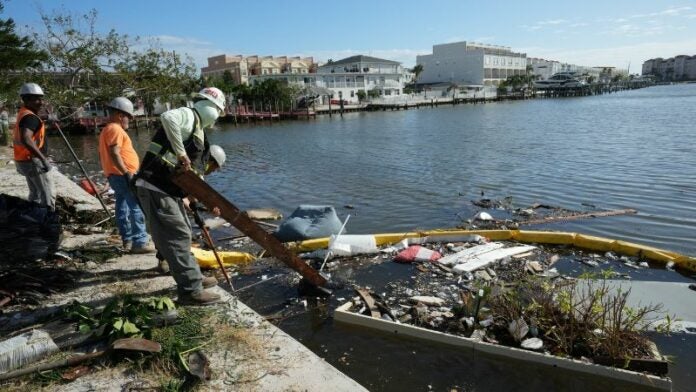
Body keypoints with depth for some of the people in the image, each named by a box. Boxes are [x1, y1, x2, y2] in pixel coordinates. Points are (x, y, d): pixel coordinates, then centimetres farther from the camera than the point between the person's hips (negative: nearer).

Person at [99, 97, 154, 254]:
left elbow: (104, 154, 25)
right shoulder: (115, 129, -11)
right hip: (123, 175, -11)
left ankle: (127, 240, 20)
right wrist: (126, 173, -25)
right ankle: (140, 242, -14)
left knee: (123, 208, 13)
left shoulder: (106, 130, 22)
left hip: (115, 175, 11)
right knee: (138, 208, -12)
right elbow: (114, 154, -22)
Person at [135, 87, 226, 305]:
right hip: (155, 188, -10)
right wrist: (181, 153, -27)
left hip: (168, 189, 10)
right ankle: (191, 290, -2)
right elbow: (167, 117, -33)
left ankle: (192, 278, 32)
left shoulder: (198, 131, 20)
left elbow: (190, 173, 22)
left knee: (182, 233, 19)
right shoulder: (188, 115, -7)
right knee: (177, 237, -8)